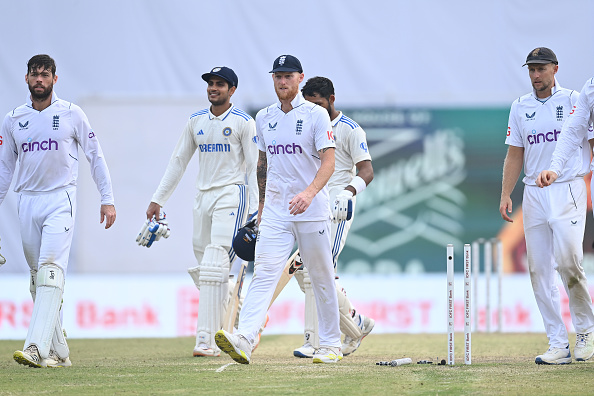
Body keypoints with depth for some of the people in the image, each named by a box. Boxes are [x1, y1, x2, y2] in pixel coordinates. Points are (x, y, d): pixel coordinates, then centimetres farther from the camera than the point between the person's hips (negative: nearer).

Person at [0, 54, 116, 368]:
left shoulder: (71, 114, 2)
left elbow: (95, 156, 5)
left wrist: (107, 198, -2)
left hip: (60, 200, -4)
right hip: (27, 202, 4)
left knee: (50, 270, -20)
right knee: (37, 278, 5)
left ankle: (37, 348, -32)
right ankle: (59, 352, 12)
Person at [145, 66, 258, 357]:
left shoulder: (243, 123, -3)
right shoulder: (196, 122, 13)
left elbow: (255, 167, -5)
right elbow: (178, 162, 18)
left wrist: (255, 211, -13)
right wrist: (158, 199, 13)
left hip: (232, 194, -6)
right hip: (203, 197, 7)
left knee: (215, 266, -17)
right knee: (204, 267, 6)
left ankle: (207, 340, -21)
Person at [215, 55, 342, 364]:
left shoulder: (316, 115, -5)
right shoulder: (264, 118, 11)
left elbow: (328, 162, -14)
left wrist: (310, 192, -31)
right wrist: (262, 205, 21)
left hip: (312, 210, -3)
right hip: (275, 212, 3)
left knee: (322, 277, 6)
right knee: (264, 272, -12)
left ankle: (331, 344, 18)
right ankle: (243, 340, -28)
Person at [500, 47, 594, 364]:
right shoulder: (520, 108, 13)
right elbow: (515, 155, 14)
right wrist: (505, 195, 4)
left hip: (568, 191, -5)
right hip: (534, 193, 5)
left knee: (567, 261, -17)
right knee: (538, 268, -1)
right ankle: (558, 345, 2)